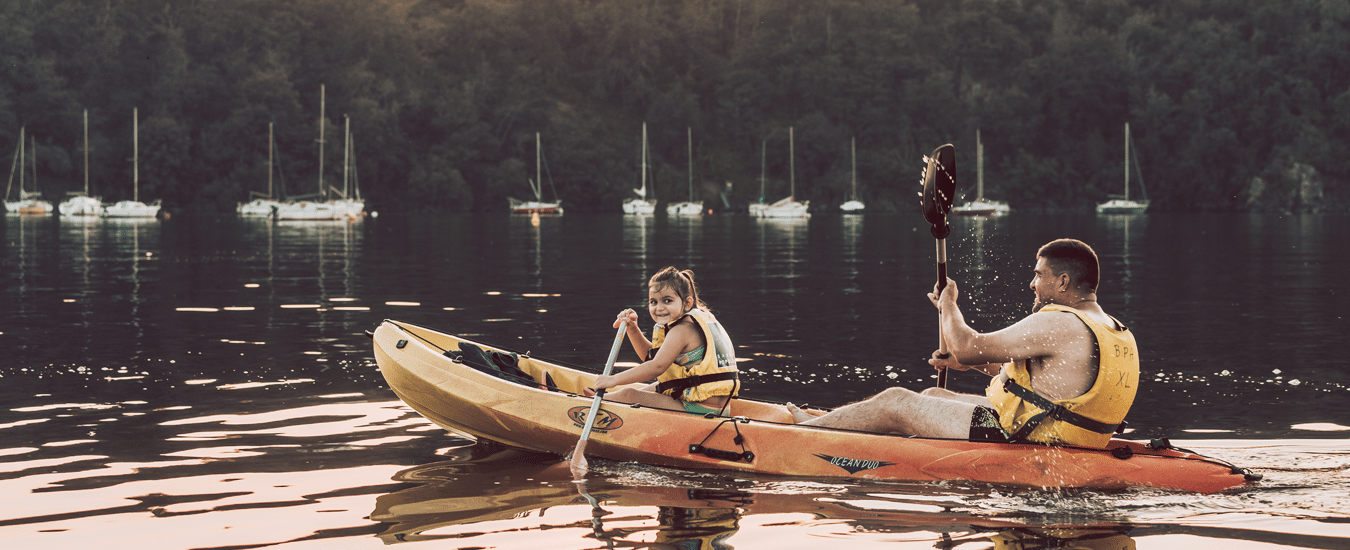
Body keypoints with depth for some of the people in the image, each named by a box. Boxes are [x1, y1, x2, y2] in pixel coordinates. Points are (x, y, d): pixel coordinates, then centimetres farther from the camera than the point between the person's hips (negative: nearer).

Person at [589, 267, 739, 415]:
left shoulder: (682, 330, -15)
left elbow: (657, 366, -25)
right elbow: (650, 356, 25)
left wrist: (614, 380, -21)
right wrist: (632, 329, 11)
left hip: (698, 409, -11)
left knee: (628, 395, -8)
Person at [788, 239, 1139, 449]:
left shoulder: (1059, 326, -24)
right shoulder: (1120, 336, 7)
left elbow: (967, 346, -20)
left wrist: (948, 303, 0)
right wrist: (976, 364, 20)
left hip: (1012, 438, -10)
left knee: (894, 403, 2)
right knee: (934, 395, 25)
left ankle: (806, 432, 22)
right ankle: (827, 424, 37)